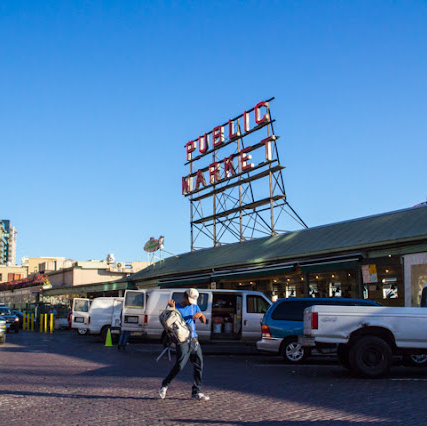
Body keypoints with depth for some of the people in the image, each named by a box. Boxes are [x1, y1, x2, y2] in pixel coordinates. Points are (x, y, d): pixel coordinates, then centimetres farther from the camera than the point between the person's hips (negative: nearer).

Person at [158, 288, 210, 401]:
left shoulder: (194, 306, 14)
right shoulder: (176, 307, -1)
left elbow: (204, 321, 14)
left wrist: (200, 314, -8)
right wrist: (172, 309, -21)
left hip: (194, 339, 6)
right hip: (182, 340, -6)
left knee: (199, 365, 1)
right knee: (179, 365, -14)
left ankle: (196, 392, 8)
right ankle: (164, 385, 6)